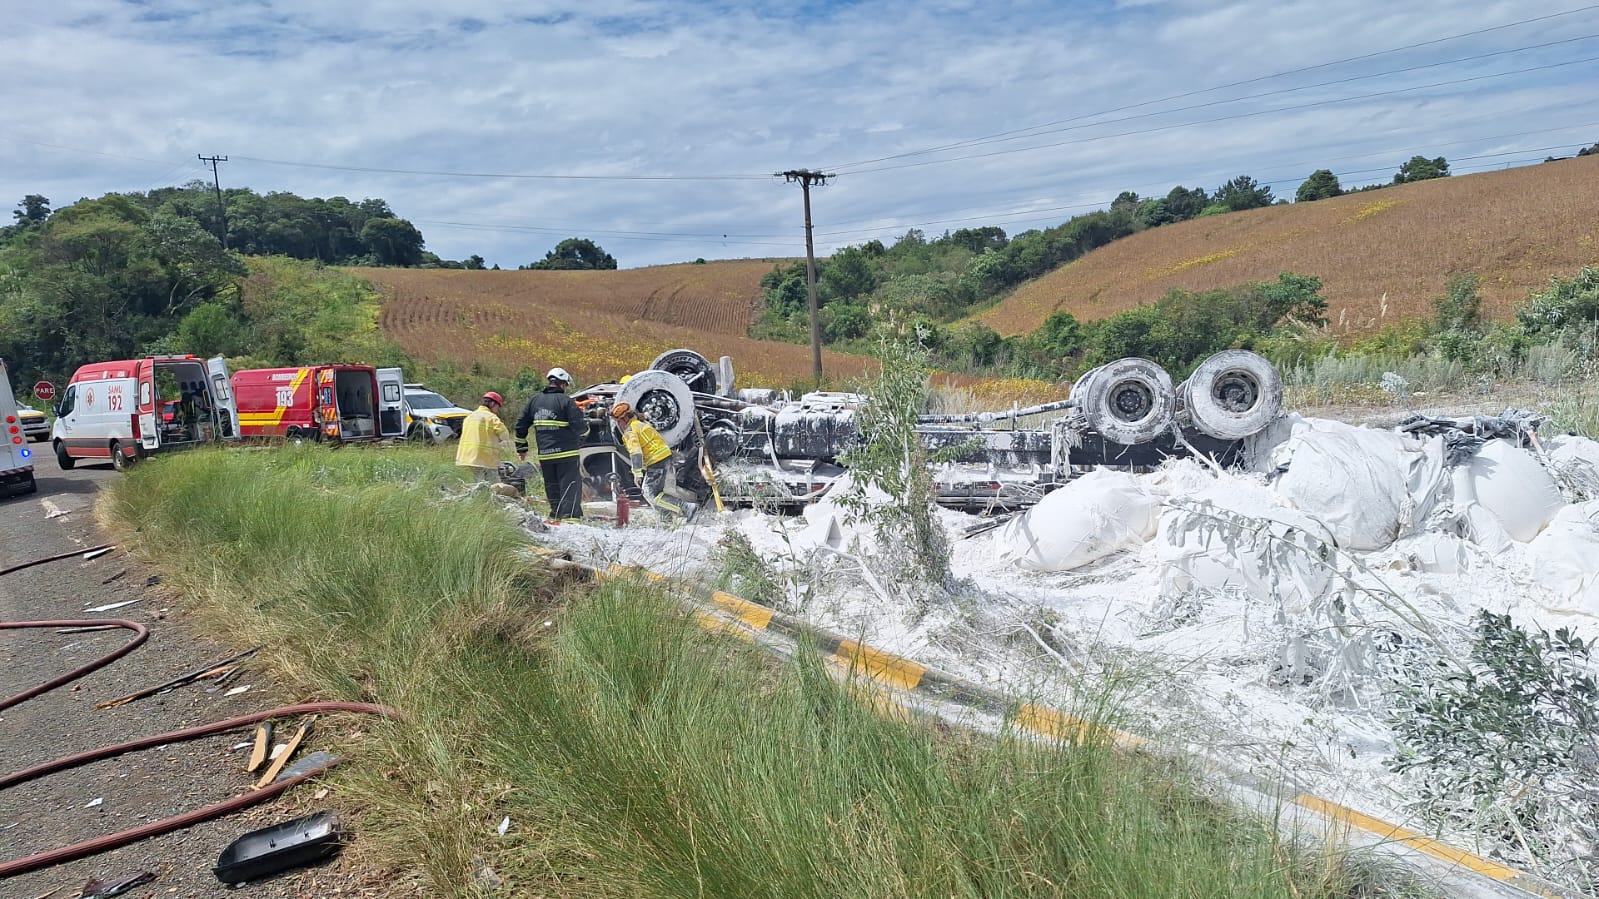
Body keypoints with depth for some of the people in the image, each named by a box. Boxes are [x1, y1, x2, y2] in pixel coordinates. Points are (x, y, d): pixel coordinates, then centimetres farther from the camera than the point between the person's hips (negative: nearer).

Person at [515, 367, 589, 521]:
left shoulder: (535, 400, 10)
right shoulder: (566, 401, -9)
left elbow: (521, 424, 15)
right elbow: (579, 426, -14)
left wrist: (521, 448, 23)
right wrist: (586, 427, 10)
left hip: (544, 454, 6)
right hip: (566, 453, -6)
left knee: (552, 486, 16)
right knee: (571, 485, -4)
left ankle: (555, 516, 20)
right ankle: (570, 516, -14)